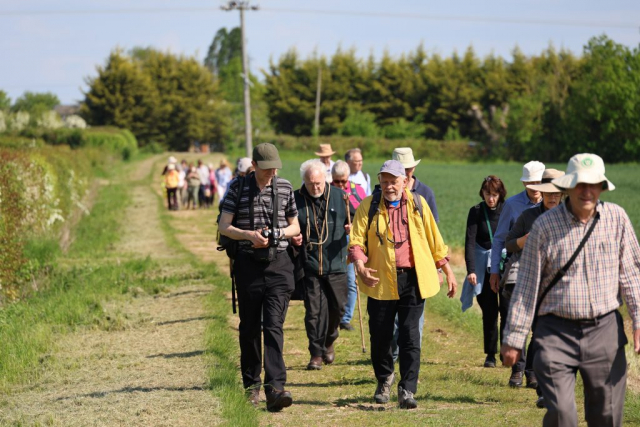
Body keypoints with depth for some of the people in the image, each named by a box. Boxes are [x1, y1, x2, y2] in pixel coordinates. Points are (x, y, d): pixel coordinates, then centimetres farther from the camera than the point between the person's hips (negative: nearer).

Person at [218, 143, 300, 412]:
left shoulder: (285, 188, 6)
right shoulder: (238, 187, 1)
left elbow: (295, 226, 14)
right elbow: (223, 226, -1)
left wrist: (281, 232, -9)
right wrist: (249, 235, -18)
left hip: (279, 263, 0)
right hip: (248, 263, 0)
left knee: (274, 326, -11)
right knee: (249, 327, 8)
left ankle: (275, 388, -19)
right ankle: (251, 384, 21)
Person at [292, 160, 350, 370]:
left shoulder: (339, 196, 3)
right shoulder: (296, 199, 0)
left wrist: (352, 228, -8)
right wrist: (293, 238, -10)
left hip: (336, 264, 1)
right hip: (309, 265, -1)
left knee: (337, 306, 7)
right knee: (314, 310, -2)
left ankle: (329, 341, 33)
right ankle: (316, 353, 6)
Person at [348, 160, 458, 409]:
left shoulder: (417, 203, 8)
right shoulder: (368, 206, 4)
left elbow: (434, 239, 13)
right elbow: (356, 241, -1)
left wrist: (448, 271, 15)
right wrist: (360, 266, -20)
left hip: (413, 279, 0)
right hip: (381, 281, 0)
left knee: (410, 336, -6)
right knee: (380, 335, 8)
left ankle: (407, 390, -3)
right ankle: (384, 379, 34)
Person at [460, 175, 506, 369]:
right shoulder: (476, 212, 0)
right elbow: (470, 241, -6)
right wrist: (471, 270, -16)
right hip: (484, 267, 0)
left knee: (507, 310, -5)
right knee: (489, 312, 2)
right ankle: (490, 354, 10)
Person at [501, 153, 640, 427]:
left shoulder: (616, 218, 3)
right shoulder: (544, 225, -3)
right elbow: (527, 286, 1)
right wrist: (514, 338, 1)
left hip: (605, 331, 2)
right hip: (557, 332, -2)